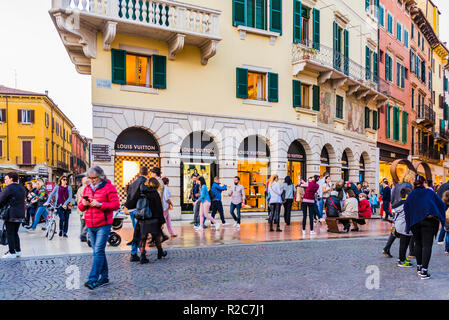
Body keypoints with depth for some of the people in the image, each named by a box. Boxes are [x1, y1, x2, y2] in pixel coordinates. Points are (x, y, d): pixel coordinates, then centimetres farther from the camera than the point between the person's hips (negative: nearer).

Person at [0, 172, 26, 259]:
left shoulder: (8, 188, -12)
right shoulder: (22, 189, 12)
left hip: (11, 215, -7)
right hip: (21, 214, 7)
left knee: (10, 234, 1)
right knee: (15, 233, 16)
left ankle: (12, 252, 3)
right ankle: (18, 251, 17)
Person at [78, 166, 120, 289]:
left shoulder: (109, 187, -4)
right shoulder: (87, 188, 15)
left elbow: (116, 204, -11)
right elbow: (80, 206, 18)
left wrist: (100, 204, -19)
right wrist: (83, 204, -6)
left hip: (103, 225, -6)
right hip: (90, 226, 6)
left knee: (98, 251, -11)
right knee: (98, 252, 12)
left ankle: (93, 280, -10)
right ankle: (104, 277, 22)